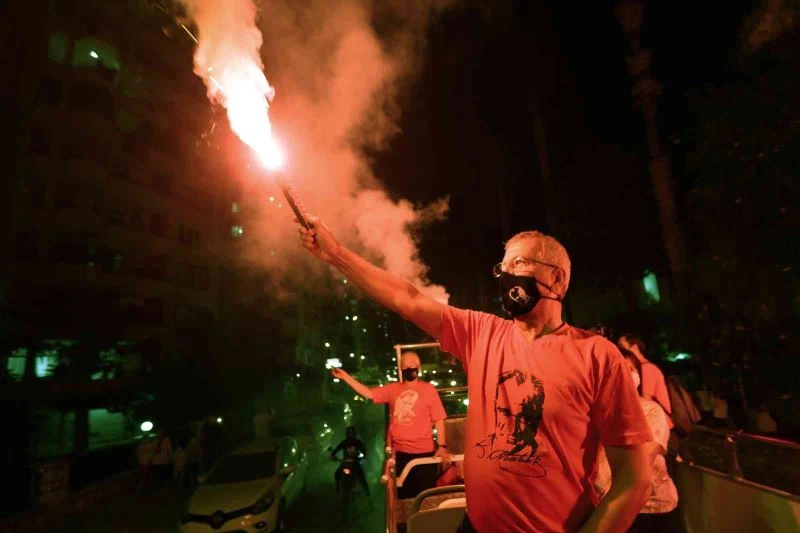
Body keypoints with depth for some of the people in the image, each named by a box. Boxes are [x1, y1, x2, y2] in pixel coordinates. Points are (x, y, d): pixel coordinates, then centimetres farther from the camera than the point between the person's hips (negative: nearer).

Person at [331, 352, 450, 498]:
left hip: (423, 452, -4)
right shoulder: (393, 389, 6)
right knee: (405, 496, 17)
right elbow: (369, 393, 3)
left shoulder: (428, 389, -6)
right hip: (400, 453, 4)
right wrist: (346, 376, -3)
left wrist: (442, 446, -15)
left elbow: (439, 420, -7)